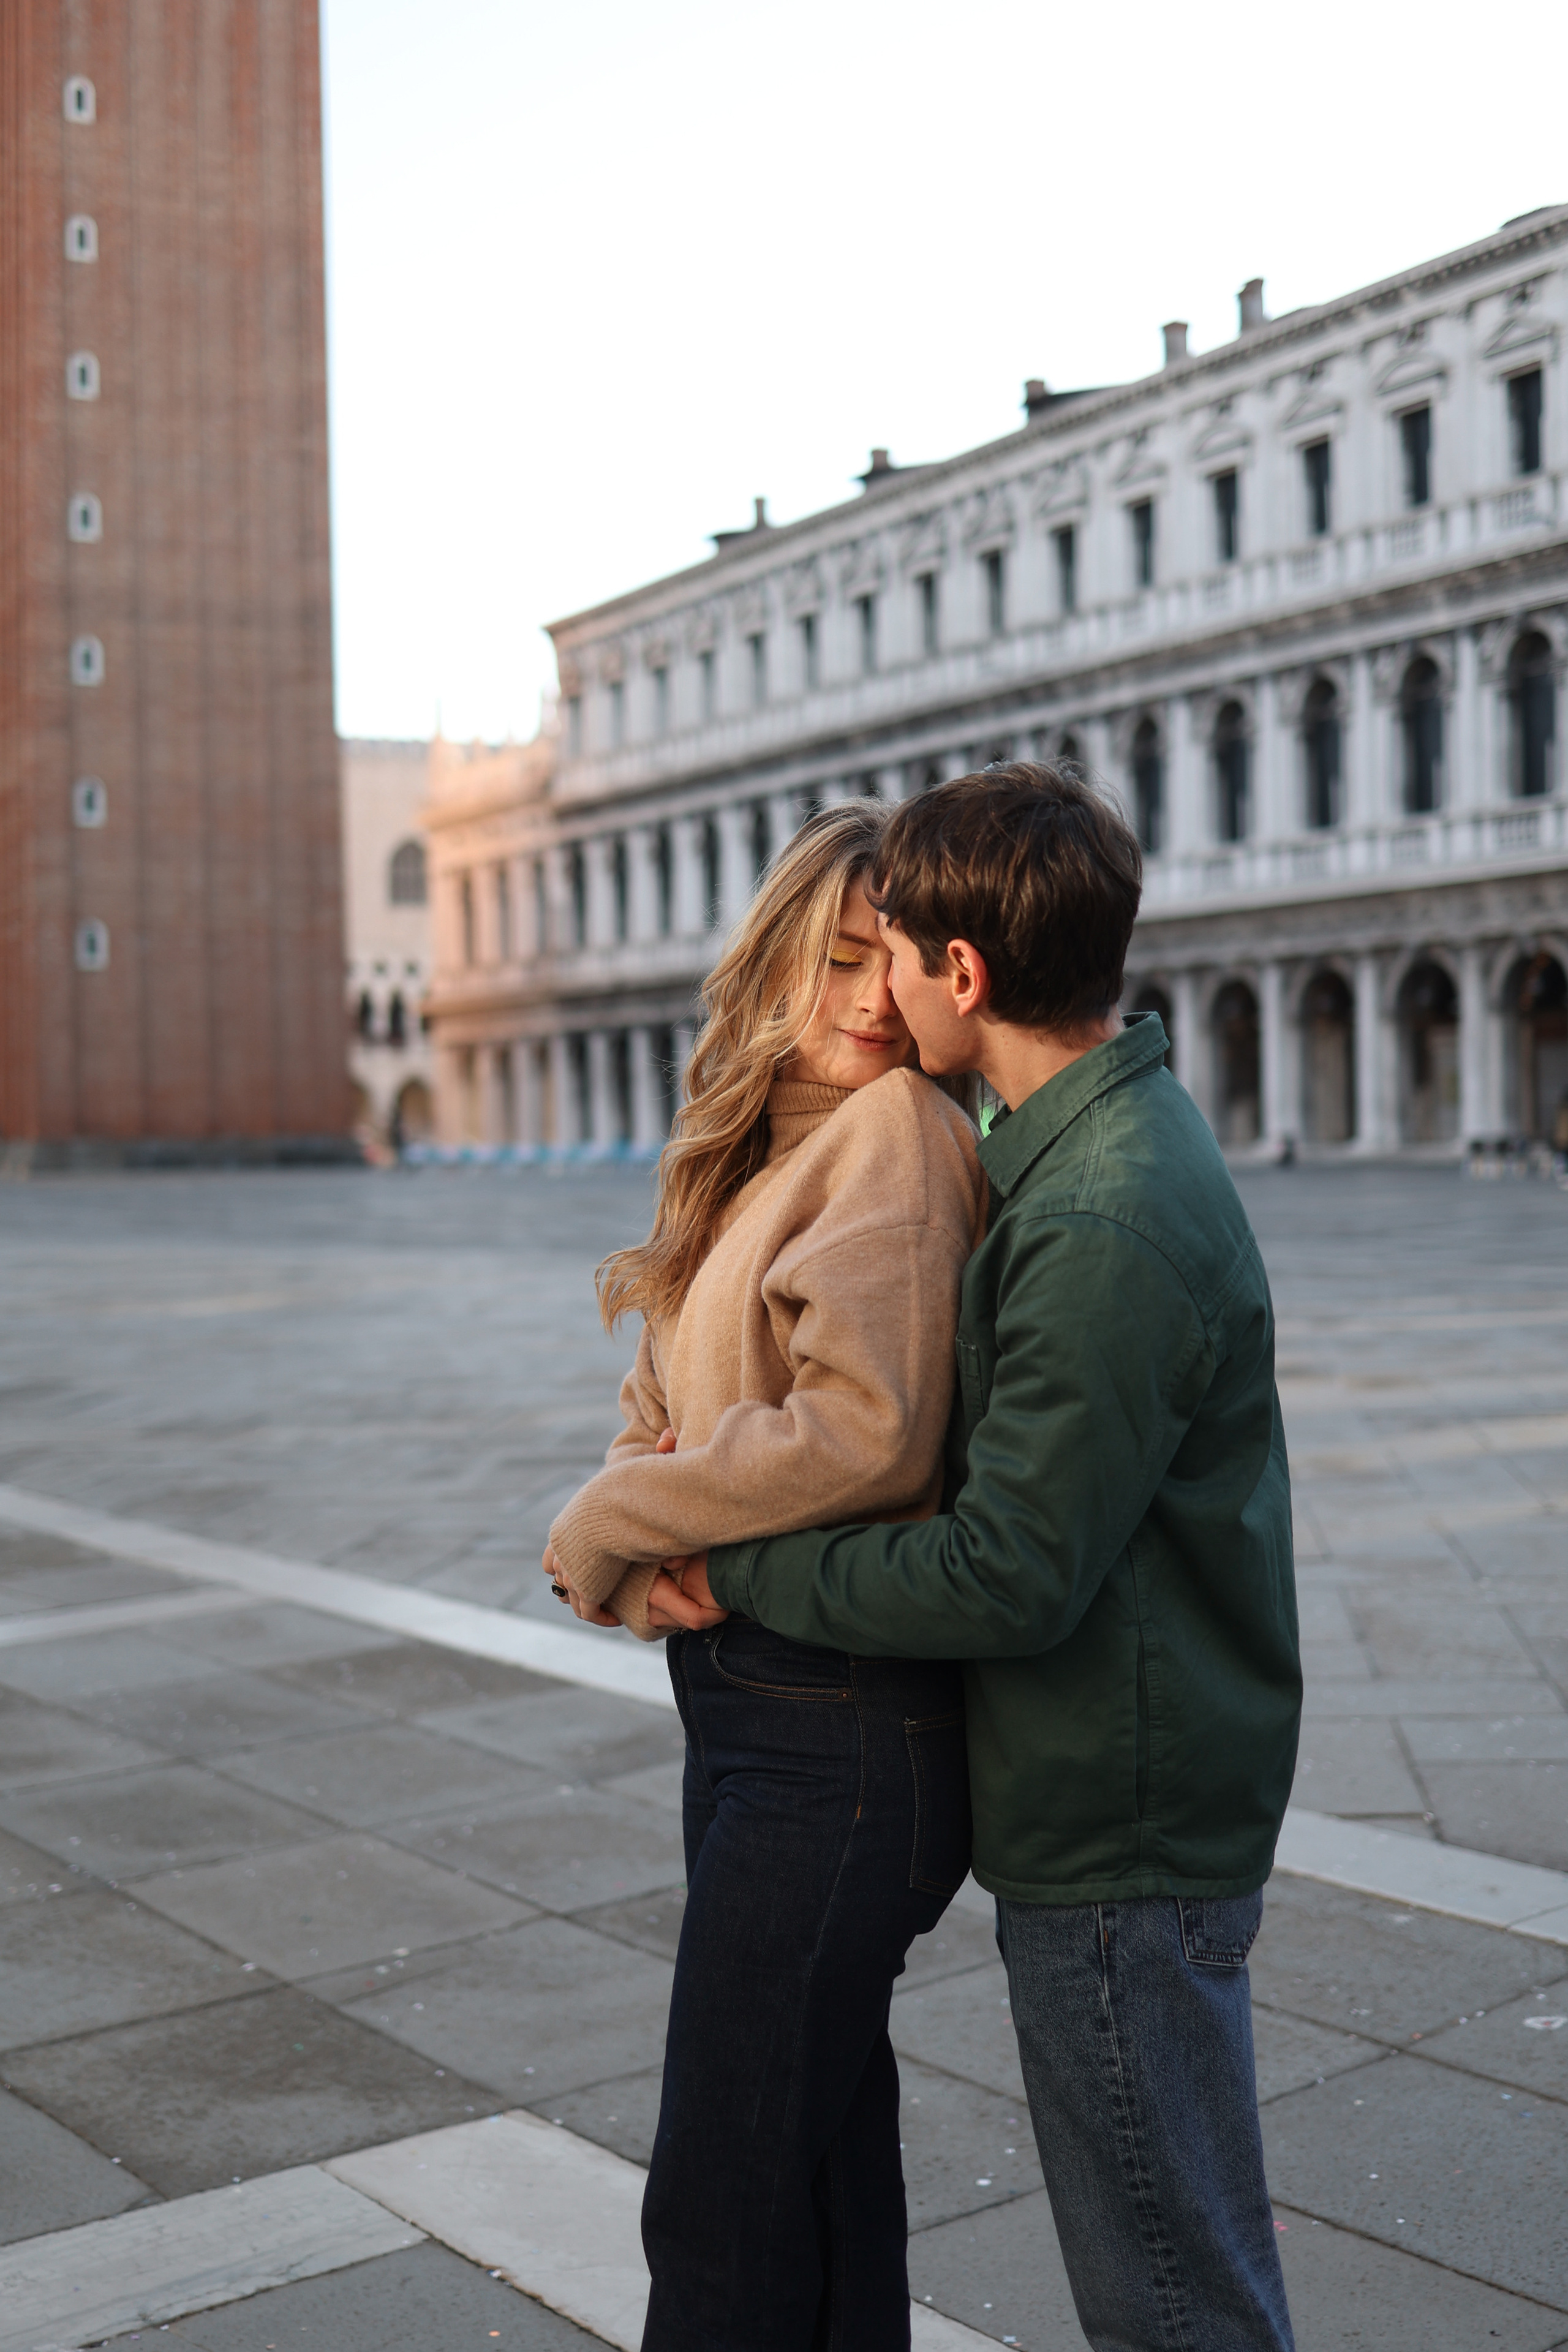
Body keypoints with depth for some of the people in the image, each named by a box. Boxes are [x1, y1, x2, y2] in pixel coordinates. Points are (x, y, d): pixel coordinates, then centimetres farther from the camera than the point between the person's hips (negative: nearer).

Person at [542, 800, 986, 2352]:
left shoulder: (900, 1131, -15)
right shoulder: (753, 1146, 12)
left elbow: (870, 1430, -26)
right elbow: (659, 1409, 13)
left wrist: (606, 1525, -14)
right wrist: (654, 1560, -10)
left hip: (842, 1720, -8)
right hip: (739, 1690, 8)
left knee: (720, 2214, 3)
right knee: (822, 2152, 22)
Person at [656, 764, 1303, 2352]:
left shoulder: (1104, 1230, -28)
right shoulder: (1110, 1137, 6)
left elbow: (1011, 1576, -28)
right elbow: (1026, 1440, 15)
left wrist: (743, 1577, -14)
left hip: (1122, 1839, -10)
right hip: (1133, 1804, 10)